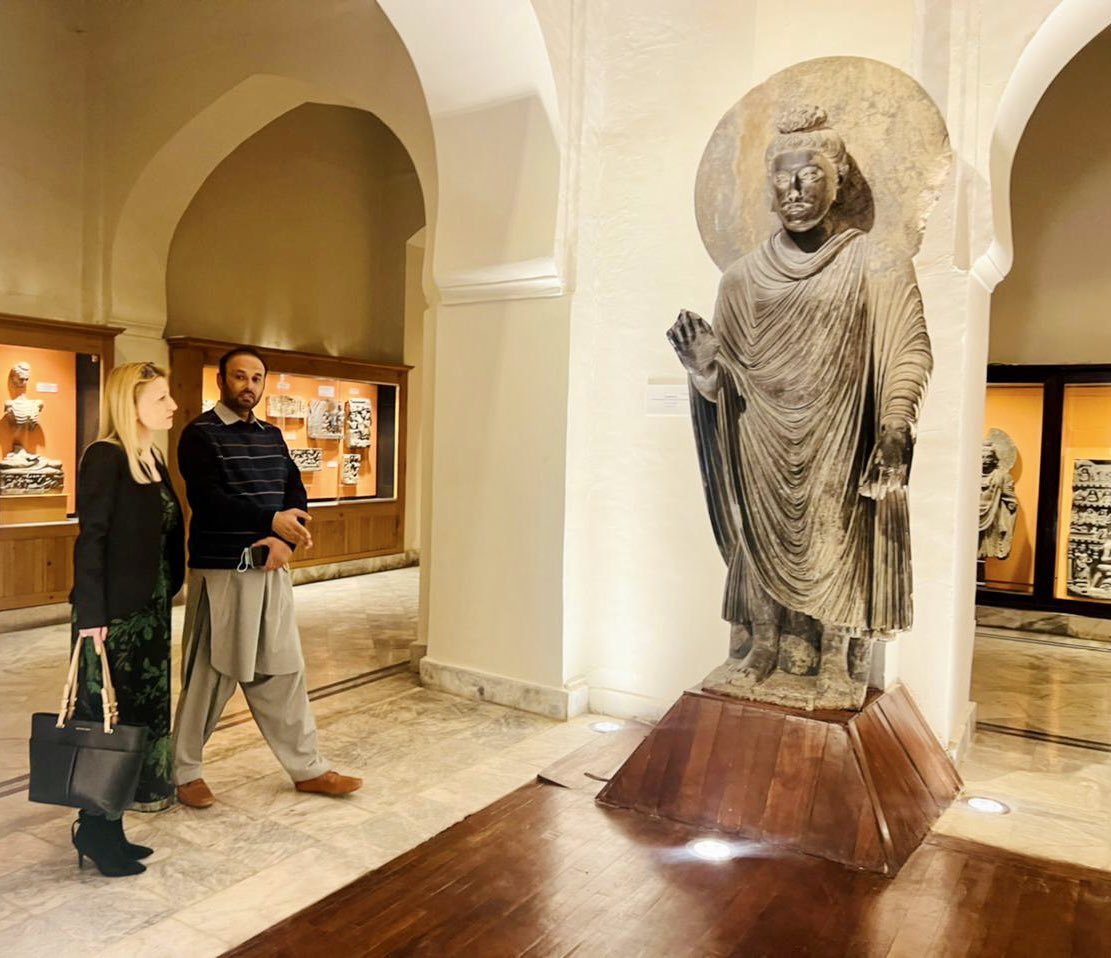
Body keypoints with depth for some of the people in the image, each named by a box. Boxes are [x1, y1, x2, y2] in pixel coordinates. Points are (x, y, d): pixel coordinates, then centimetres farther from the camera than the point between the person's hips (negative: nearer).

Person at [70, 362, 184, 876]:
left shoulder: (154, 458, 12)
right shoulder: (105, 456, -13)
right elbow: (91, 538, -17)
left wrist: (164, 599, 11)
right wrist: (90, 614, -20)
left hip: (150, 609, 9)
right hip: (113, 613, -9)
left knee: (143, 712, 13)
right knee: (107, 718, 0)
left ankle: (107, 825, 25)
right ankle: (96, 828, 15)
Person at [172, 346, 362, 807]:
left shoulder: (272, 436, 13)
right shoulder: (200, 434, -6)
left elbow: (296, 493, 8)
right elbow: (207, 500, -18)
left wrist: (285, 538, -10)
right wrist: (272, 520, -24)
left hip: (271, 570, 6)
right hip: (220, 571, -6)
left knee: (283, 670, 11)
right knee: (209, 674, 4)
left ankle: (307, 768, 20)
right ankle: (184, 771, 23)